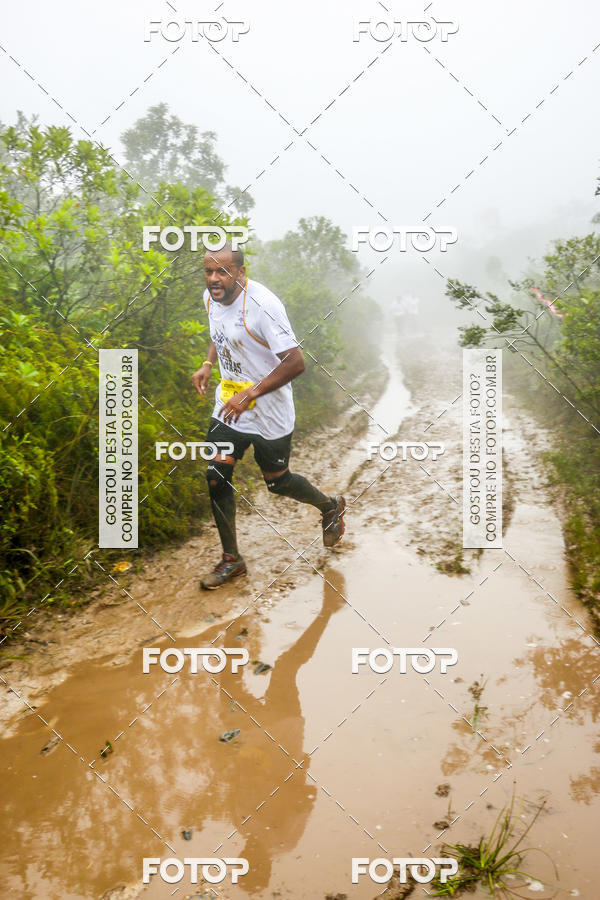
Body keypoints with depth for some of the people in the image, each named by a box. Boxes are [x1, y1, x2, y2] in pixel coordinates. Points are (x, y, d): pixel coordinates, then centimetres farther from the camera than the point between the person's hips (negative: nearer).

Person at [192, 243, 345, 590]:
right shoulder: (211, 298, 0)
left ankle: (331, 506, 41)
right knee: (216, 477, 1)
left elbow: (296, 362, -28)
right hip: (229, 406, 7)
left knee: (277, 481, 10)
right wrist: (208, 364, 5)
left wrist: (249, 395, -29)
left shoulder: (262, 304, -26)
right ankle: (232, 559, 18)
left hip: (269, 413, -6)